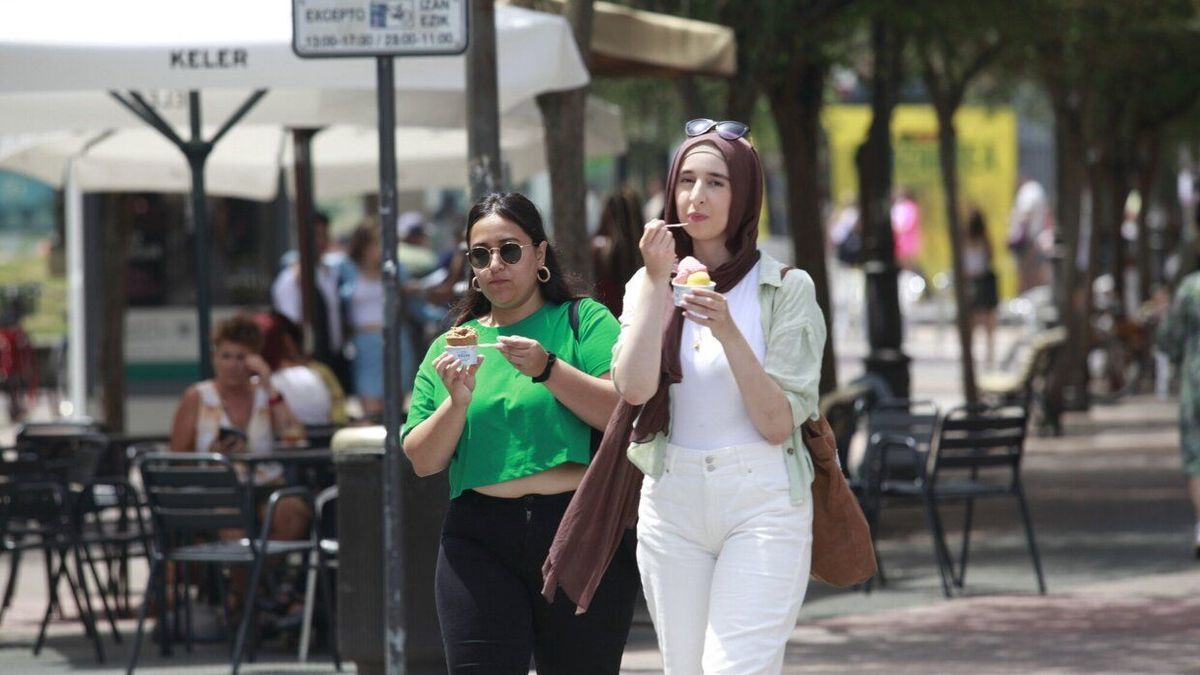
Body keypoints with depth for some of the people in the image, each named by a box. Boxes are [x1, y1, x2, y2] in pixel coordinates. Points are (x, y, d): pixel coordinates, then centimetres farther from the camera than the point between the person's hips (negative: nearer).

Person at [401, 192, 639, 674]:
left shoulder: (585, 321, 6)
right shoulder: (449, 347, 15)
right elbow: (422, 461, 10)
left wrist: (548, 369, -18)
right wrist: (457, 401, -7)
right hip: (481, 540, 2)